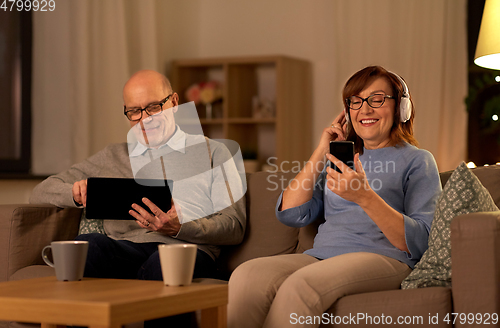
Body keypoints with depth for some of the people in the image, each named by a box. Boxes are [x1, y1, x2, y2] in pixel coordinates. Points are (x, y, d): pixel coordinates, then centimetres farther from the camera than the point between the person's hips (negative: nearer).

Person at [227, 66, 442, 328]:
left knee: (300, 285, -37)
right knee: (246, 275, -29)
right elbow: (290, 215, 15)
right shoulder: (341, 158, 28)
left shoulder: (417, 161, 12)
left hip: (383, 259, -5)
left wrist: (365, 197, -17)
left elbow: (420, 243, -4)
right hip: (321, 255, 5)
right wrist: (321, 152, 12)